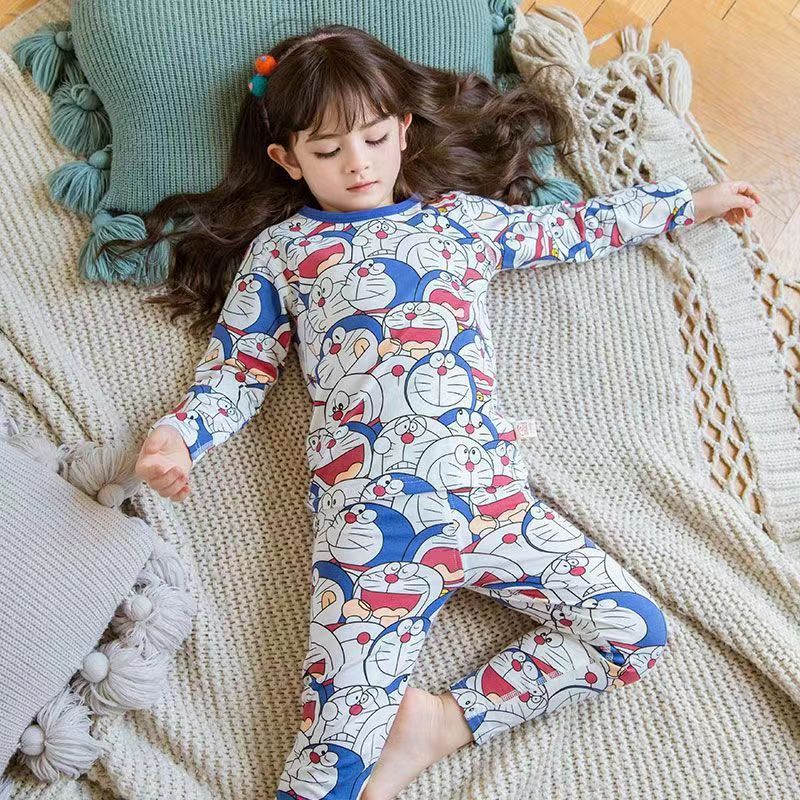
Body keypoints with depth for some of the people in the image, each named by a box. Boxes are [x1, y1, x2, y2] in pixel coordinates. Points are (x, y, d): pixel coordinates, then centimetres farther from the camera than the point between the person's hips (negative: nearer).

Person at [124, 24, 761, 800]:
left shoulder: (458, 215, 21)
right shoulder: (278, 247, 16)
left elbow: (574, 227, 31)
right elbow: (236, 366, 15)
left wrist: (693, 200, 36)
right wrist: (175, 434, -4)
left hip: (490, 493, 4)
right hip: (367, 523, -3)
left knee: (636, 634, -7)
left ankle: (444, 720, -1)